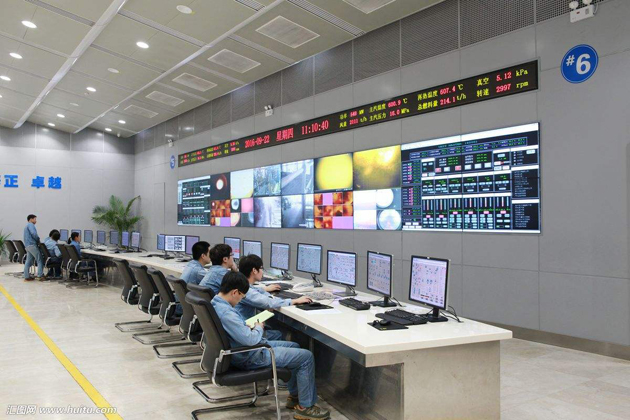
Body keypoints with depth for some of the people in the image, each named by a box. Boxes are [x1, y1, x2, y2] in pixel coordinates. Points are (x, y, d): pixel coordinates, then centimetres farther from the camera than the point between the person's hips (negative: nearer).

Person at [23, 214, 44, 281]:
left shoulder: (27, 226, 27)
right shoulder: (30, 225, -4)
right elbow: (33, 233, -20)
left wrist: (37, 240, 14)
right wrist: (38, 239, -6)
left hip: (27, 246, 10)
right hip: (32, 245, -10)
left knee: (28, 261, 9)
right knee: (40, 260, -9)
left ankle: (26, 277, 9)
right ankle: (40, 276, -15)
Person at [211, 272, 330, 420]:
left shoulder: (216, 303, 0)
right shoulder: (226, 313, -31)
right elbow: (250, 339, -30)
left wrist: (249, 327, 3)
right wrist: (259, 328, -11)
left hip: (244, 350, 11)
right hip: (250, 357, -11)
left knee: (294, 346, 21)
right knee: (306, 357, -6)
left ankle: (294, 396, 27)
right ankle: (305, 407, 6)